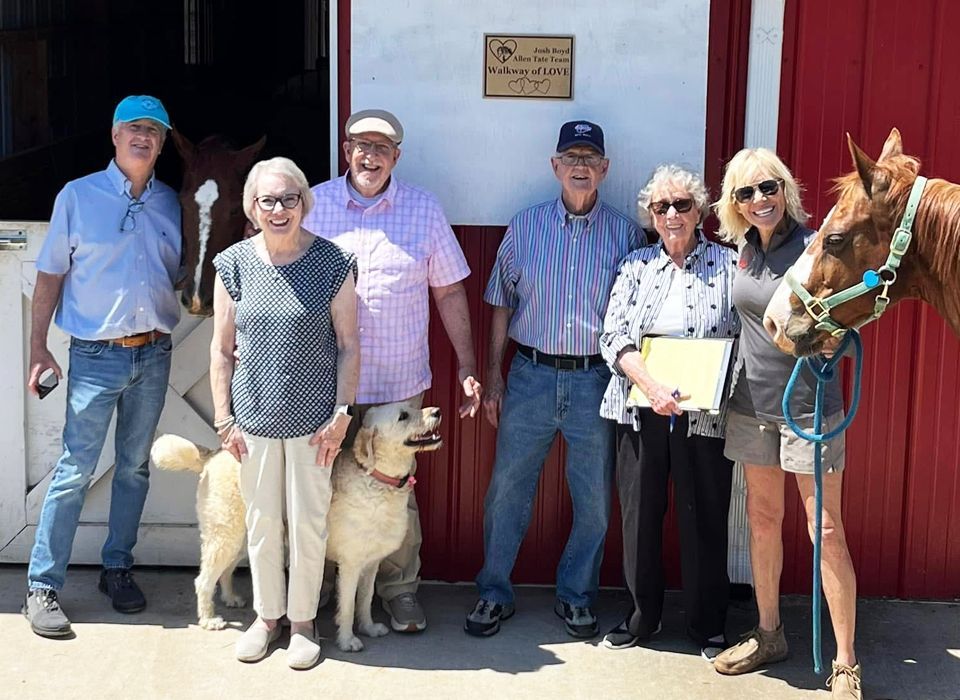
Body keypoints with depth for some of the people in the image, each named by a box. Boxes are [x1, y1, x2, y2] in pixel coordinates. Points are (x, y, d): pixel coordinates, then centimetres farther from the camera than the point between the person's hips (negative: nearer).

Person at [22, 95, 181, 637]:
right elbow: (50, 277, -1)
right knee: (74, 472, -4)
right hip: (96, 355, -4)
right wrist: (39, 349, -6)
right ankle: (43, 587, 4)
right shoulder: (78, 196, -3)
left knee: (135, 468, 12)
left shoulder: (171, 204, 7)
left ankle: (118, 568, 26)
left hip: (154, 353, 4)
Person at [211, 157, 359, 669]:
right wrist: (224, 420, 1)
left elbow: (349, 345, -2)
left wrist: (341, 413, -7)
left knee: (307, 523, 7)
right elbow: (221, 348, 4)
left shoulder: (332, 263, -6)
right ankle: (266, 615, 31)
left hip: (312, 420, -2)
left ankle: (303, 620, 25)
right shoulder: (234, 265, 0)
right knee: (261, 522, 12)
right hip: (253, 417, 2)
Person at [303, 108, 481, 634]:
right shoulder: (313, 206, 2)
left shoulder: (424, 210, 3)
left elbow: (449, 293, 7)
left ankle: (400, 589, 23)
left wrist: (467, 368, 5)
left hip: (399, 381, 0)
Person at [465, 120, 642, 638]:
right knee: (507, 490, 5)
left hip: (595, 382, 0)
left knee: (594, 501, 7)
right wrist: (493, 376, 5)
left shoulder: (624, 234, 2)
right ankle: (494, 594, 20)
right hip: (530, 376, 0)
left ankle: (576, 597, 25)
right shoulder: (525, 227, 4)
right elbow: (502, 305, 9)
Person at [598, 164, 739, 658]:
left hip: (704, 415, -2)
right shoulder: (636, 266, 9)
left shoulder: (726, 265, 3)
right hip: (641, 413, 2)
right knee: (639, 515, 8)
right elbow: (614, 336, 0)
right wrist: (652, 387, -14)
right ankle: (643, 614, 26)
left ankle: (707, 626, 20)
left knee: (704, 520, 5)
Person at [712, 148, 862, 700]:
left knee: (826, 532, -3)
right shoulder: (747, 249, 4)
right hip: (754, 403, 6)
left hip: (808, 404, -6)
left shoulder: (812, 246, -14)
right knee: (763, 519, 15)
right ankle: (769, 636, 31)